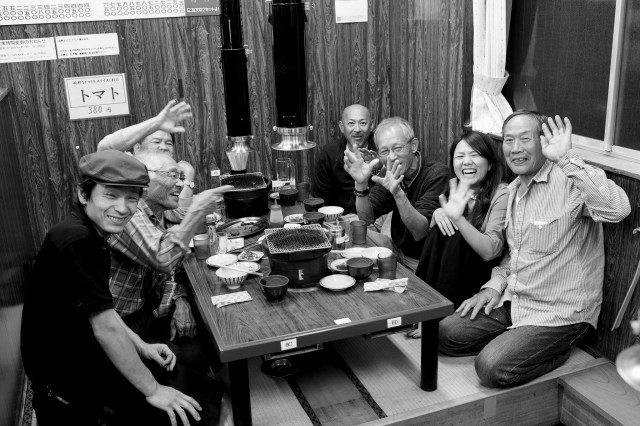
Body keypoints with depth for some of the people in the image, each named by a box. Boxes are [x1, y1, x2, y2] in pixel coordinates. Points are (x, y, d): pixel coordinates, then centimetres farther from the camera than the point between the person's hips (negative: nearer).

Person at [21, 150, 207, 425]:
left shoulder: (89, 234, 4)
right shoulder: (75, 242, -27)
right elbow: (105, 328, -27)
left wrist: (141, 347, 3)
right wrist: (152, 390, -20)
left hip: (83, 356, 10)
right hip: (67, 385, -9)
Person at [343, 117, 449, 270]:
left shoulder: (437, 174, -20)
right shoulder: (388, 173, -1)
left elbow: (420, 232, -28)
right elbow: (366, 219, -7)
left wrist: (398, 193, -42)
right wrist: (361, 184, -23)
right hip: (398, 250, 7)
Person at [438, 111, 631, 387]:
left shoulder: (571, 180, -18)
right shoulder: (513, 190, 10)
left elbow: (618, 209, -39)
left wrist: (566, 159, -38)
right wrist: (495, 284, 4)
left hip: (558, 312, -7)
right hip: (513, 301, 8)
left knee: (492, 368, -20)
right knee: (446, 333, -2)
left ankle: (558, 350, 4)